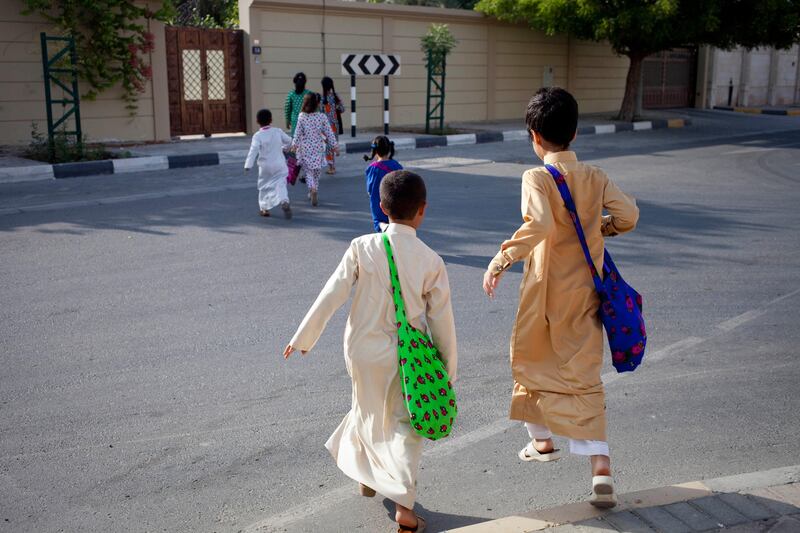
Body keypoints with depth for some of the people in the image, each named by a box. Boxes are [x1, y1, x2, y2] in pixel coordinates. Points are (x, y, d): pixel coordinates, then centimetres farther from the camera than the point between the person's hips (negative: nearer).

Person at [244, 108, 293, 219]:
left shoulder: (257, 136, -12)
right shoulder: (278, 131, -2)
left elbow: (253, 151, -20)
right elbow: (288, 140, 11)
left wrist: (248, 165, -22)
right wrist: (283, 147, 32)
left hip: (265, 166, -1)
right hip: (279, 165, 2)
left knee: (264, 187, 15)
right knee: (280, 184, -3)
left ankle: (264, 208, 20)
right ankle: (284, 201, -30)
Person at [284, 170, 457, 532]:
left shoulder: (362, 248, -12)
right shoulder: (430, 260, -11)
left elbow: (331, 296, -11)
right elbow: (441, 318, -5)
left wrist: (303, 338, -1)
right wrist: (449, 366, 7)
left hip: (363, 351, 1)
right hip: (407, 357, -1)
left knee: (369, 412, 25)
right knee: (405, 425, 12)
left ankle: (367, 476, 46)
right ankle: (403, 504, 3)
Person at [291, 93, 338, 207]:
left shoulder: (301, 116, -9)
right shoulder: (322, 117, -8)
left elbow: (298, 132, -6)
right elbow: (329, 132, -3)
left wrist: (294, 144, 4)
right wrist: (334, 145, 5)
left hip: (305, 147, 0)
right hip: (318, 147, 0)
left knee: (308, 170, 8)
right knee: (316, 171, 14)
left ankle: (312, 190, -15)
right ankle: (313, 193, 19)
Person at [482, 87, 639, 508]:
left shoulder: (537, 178, -14)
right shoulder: (595, 177, 1)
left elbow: (538, 224, -29)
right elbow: (628, 214, -6)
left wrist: (500, 261, -23)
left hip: (546, 292, -4)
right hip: (586, 293, 4)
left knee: (531, 362, 19)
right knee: (584, 376, 7)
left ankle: (542, 440, 37)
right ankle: (600, 466, -6)